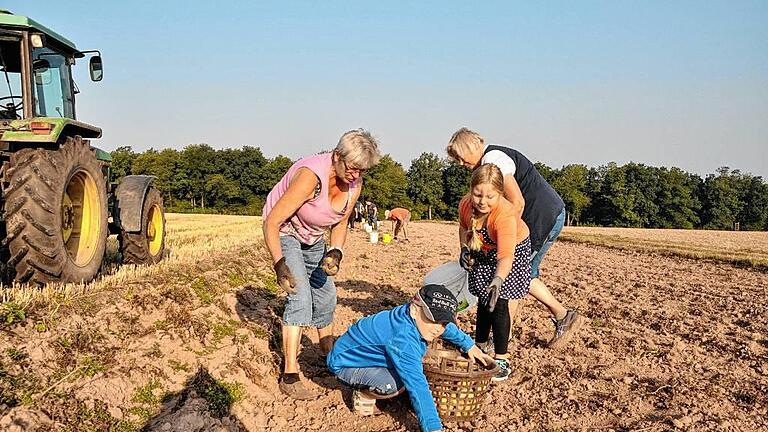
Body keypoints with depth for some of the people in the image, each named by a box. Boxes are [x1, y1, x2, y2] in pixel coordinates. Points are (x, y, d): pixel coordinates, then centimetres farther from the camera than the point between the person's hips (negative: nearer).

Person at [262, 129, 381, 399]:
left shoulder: (354, 184, -13)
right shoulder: (311, 176, -35)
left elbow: (340, 223, 4)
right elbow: (272, 222, -32)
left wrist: (335, 252, -13)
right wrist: (279, 264, -39)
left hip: (313, 239, 7)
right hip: (284, 233, -7)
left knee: (325, 295, 12)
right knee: (300, 295, -21)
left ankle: (330, 355, 37)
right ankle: (289, 376, -18)